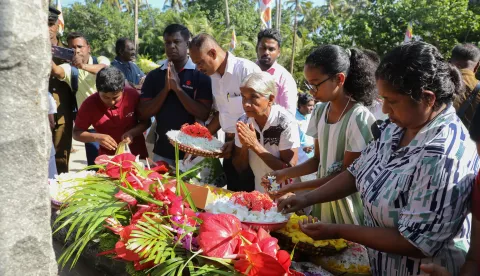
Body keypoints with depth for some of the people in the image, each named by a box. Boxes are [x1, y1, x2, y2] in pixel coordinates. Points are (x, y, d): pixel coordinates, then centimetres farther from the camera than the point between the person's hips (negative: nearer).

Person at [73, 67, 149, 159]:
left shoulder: (132, 95, -15)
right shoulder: (89, 104, -14)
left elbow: (146, 122, -3)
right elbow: (76, 133, -5)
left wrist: (132, 133, -21)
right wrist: (96, 137, -23)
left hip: (137, 156, -1)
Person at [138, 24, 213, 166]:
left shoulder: (200, 74, -7)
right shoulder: (154, 75, 2)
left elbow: (204, 114, -13)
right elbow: (144, 113, -3)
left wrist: (177, 88, -19)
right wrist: (166, 89, -15)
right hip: (162, 150, 2)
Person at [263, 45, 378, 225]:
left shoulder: (359, 118, -19)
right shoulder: (320, 112, 0)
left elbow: (347, 174, -16)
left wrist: (295, 187, -18)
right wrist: (285, 173, -7)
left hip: (346, 201, -5)